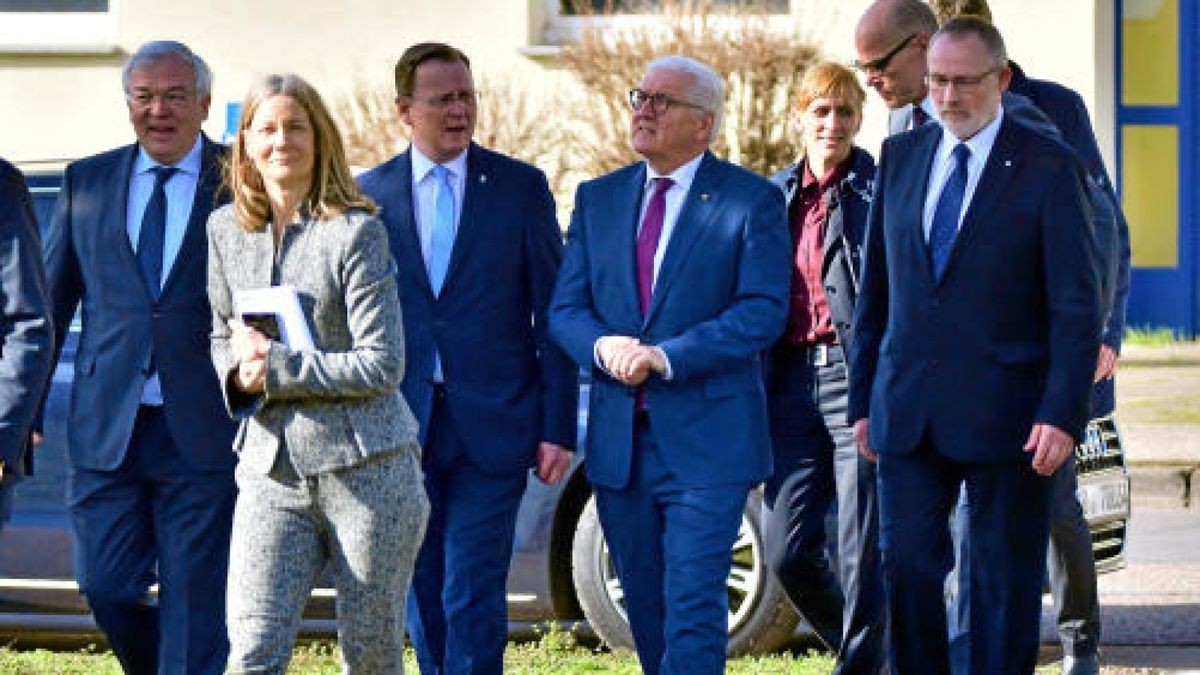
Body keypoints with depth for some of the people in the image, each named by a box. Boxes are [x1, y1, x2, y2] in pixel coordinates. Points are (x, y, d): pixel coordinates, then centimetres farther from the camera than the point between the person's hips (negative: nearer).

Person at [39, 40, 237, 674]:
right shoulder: (87, 183, 9)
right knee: (106, 588, 1)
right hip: (106, 430, 3)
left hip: (202, 432, -3)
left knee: (195, 610, -2)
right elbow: (48, 304, 11)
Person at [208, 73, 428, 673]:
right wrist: (240, 374, -2)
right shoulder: (225, 230, 9)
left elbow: (382, 365, -12)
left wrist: (276, 366, -15)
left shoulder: (355, 232, -8)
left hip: (363, 467, -4)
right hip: (272, 470, 4)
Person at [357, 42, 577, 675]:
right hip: (404, 429, 2)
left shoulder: (522, 188, 2)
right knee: (423, 593, 9)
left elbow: (553, 313, 2)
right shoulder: (370, 194, 6)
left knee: (473, 593, -8)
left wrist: (558, 427, -4)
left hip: (492, 426, -2)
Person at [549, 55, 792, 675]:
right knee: (645, 606, 12)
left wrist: (666, 357, -20)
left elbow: (763, 311, -12)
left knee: (693, 605, -12)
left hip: (707, 438, -5)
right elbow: (567, 307, 9)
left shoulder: (753, 201, -3)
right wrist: (603, 346, -14)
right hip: (620, 438, 5)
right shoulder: (598, 199, 13)